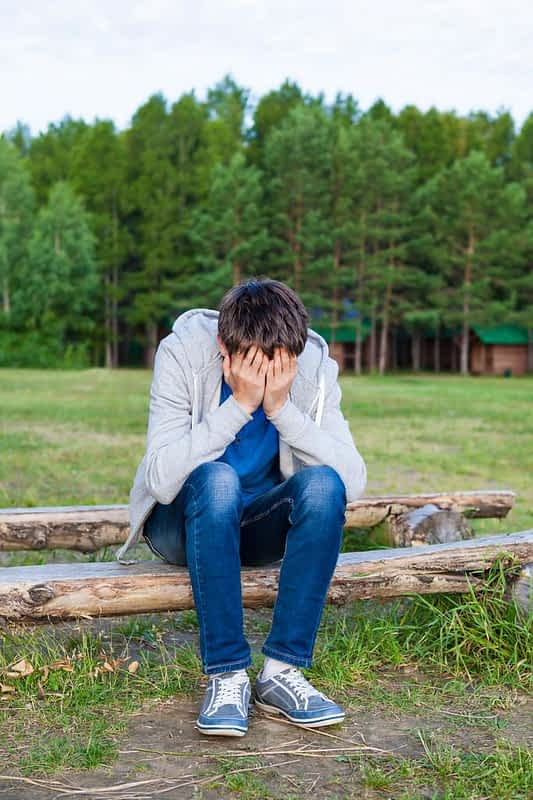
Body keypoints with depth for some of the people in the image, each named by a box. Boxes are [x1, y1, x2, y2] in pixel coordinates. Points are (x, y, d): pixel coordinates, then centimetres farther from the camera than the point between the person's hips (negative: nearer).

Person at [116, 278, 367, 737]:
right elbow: (162, 481, -31)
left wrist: (282, 408, -32)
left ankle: (282, 672, -21)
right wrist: (240, 405, -35)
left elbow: (353, 483, -24)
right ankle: (227, 676, -25)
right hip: (185, 521, -2)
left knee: (322, 485, -29)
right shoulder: (184, 352, -22)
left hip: (260, 526, 2)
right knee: (215, 479, -36)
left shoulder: (314, 364, -15)